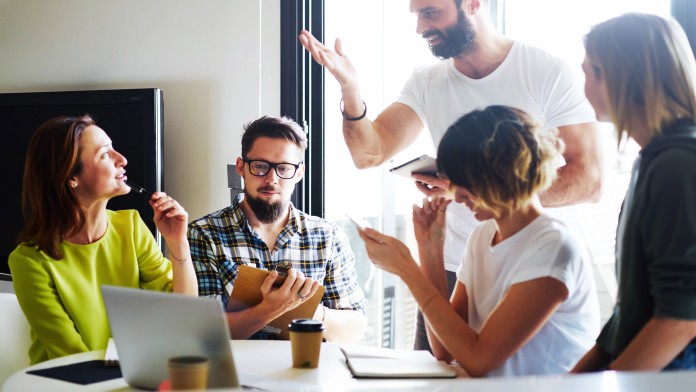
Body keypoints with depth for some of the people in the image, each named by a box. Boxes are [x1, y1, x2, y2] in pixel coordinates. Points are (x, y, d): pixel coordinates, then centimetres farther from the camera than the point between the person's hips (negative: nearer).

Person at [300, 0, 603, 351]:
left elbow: (589, 181, -17)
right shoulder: (427, 83, 4)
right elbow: (369, 154, -3)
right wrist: (349, 89, -22)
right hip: (455, 269, 4)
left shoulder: (550, 74, -11)